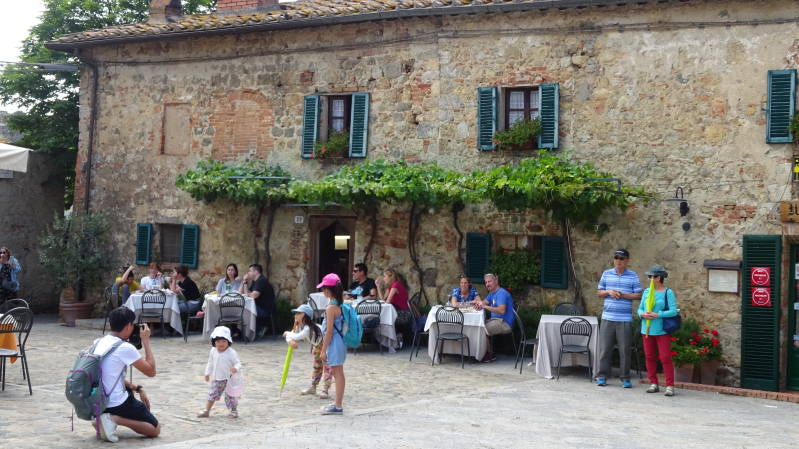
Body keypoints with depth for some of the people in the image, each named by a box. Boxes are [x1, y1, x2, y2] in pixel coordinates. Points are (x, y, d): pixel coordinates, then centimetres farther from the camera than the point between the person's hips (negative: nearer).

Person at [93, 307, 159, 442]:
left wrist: (137, 388, 11)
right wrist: (146, 341, -5)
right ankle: (115, 419, -12)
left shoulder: (100, 342, 7)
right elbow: (151, 371, -8)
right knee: (155, 429, 4)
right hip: (117, 404, -8)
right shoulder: (125, 348, -18)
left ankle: (104, 416, 11)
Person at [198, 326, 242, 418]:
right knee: (212, 394, 9)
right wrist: (207, 373, 17)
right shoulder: (213, 351, -1)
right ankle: (206, 411, 20)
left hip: (228, 379, -4)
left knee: (230, 396, 2)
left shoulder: (231, 353, -16)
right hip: (216, 379, 5)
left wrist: (235, 368, -36)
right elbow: (210, 363, 14)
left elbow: (238, 363, -14)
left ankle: (234, 411, 21)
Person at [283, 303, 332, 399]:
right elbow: (290, 336, -9)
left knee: (327, 367, -15)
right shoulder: (298, 326, -9)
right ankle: (313, 387, 27)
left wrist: (287, 333, -32)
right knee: (316, 366, 18)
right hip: (317, 346, 9)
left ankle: (325, 390, -18)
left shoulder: (308, 328, -38)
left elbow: (298, 337, -50)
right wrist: (290, 341, -34)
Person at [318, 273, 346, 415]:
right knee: (337, 374, 17)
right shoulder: (339, 305, 7)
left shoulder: (331, 307, -18)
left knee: (338, 374, -4)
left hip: (334, 343, -9)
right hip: (339, 341, 9)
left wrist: (323, 350, -15)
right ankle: (338, 403, 26)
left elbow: (329, 331, -19)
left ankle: (338, 406, 2)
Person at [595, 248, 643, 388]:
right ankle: (602, 376, 9)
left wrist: (623, 294, -13)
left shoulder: (633, 276, 4)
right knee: (605, 347, 2)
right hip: (608, 317, 2)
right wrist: (608, 292, -6)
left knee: (625, 349, 1)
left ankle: (625, 378, 9)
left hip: (625, 319, -2)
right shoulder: (606, 274, 10)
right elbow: (599, 292, 14)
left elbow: (638, 295, 2)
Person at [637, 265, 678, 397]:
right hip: (647, 330, 5)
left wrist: (658, 315, -20)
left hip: (662, 330, -5)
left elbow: (673, 311, -11)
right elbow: (640, 308, 12)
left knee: (665, 357, -6)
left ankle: (669, 386, -1)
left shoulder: (668, 292, -5)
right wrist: (642, 314, -11)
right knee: (650, 357, 9)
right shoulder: (647, 291, 9)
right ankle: (653, 384, 18)